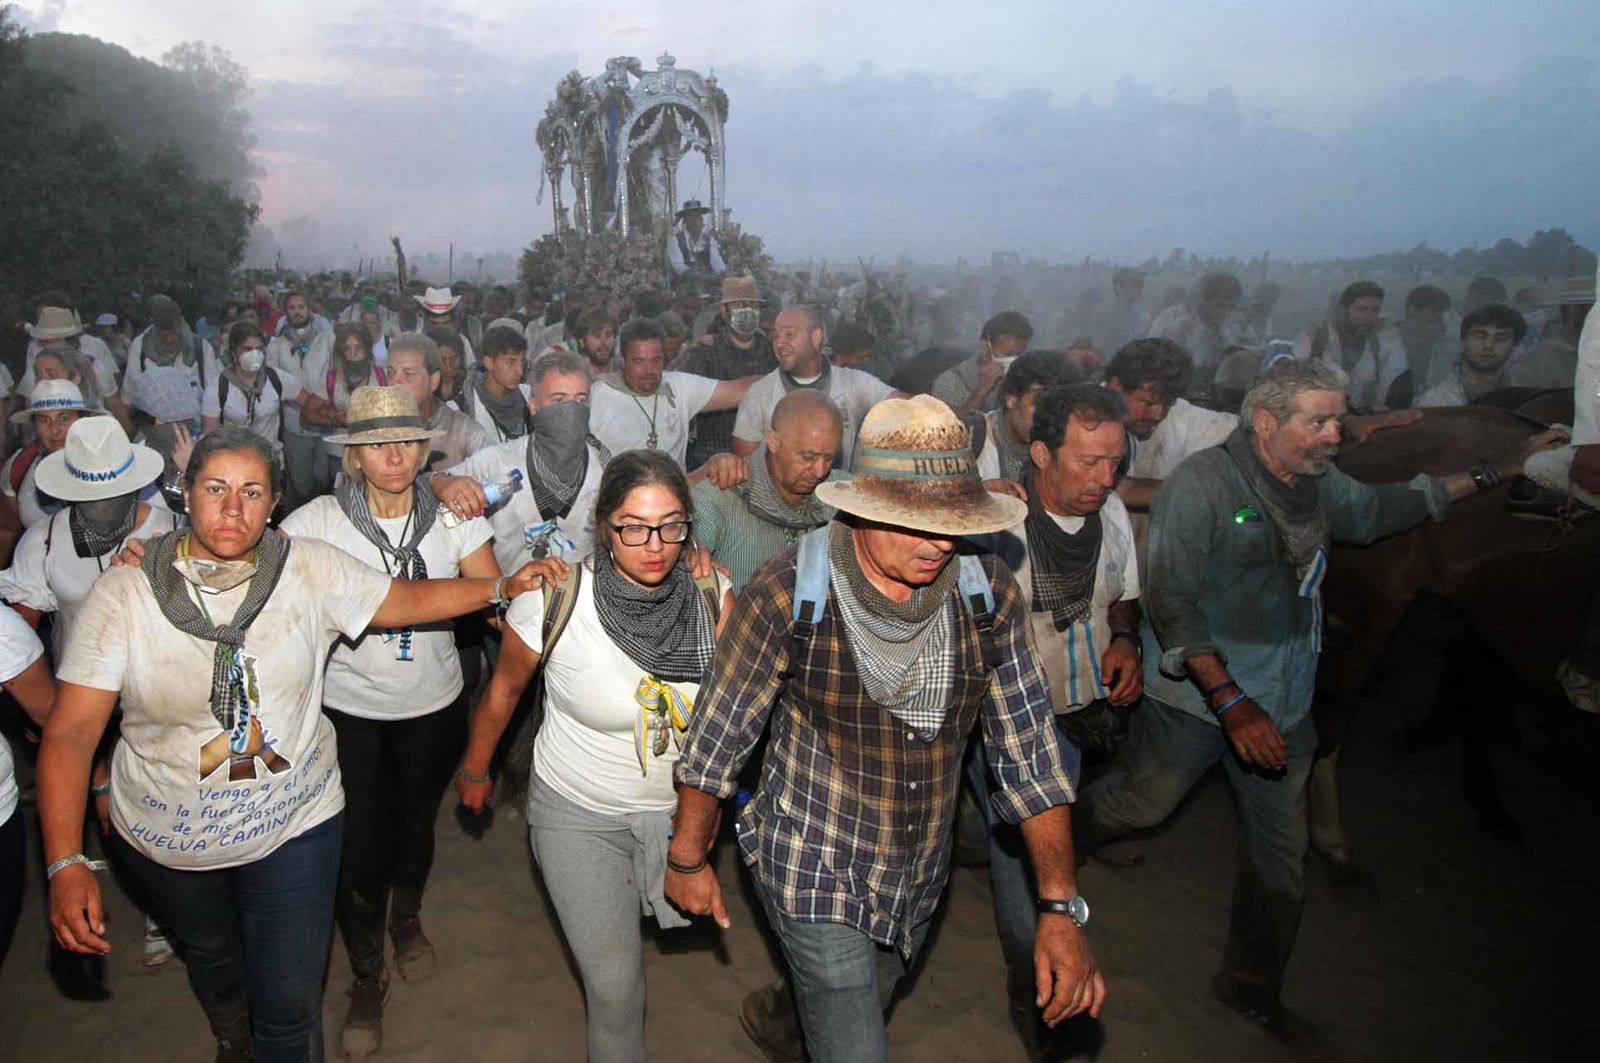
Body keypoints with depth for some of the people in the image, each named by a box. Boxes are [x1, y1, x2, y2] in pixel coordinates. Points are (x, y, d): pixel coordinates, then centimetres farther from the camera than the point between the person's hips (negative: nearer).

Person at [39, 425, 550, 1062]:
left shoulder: (311, 569, -13)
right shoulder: (125, 591, -17)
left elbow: (408, 600, -5)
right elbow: (71, 733, -20)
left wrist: (504, 587, -20)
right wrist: (65, 864, -29)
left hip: (293, 825, -1)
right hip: (166, 838, 1)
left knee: (291, 1004, 5)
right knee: (210, 955, 30)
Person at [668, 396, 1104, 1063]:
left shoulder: (990, 596, -14)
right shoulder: (787, 596, -24)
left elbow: (1030, 755, -9)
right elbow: (716, 736, -12)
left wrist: (1061, 908, -13)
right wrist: (688, 860, -2)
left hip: (919, 882, 5)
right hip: (815, 876, -5)